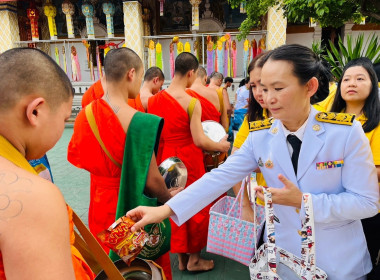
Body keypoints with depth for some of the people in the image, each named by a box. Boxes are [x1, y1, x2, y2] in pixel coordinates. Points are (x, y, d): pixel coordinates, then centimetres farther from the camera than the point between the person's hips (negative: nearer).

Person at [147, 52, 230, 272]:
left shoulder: (155, 99, 0)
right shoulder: (191, 102, -18)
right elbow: (199, 141, -20)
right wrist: (221, 146, -3)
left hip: (165, 159, 6)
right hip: (188, 159, -5)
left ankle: (181, 257, 35)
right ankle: (194, 259, 30)